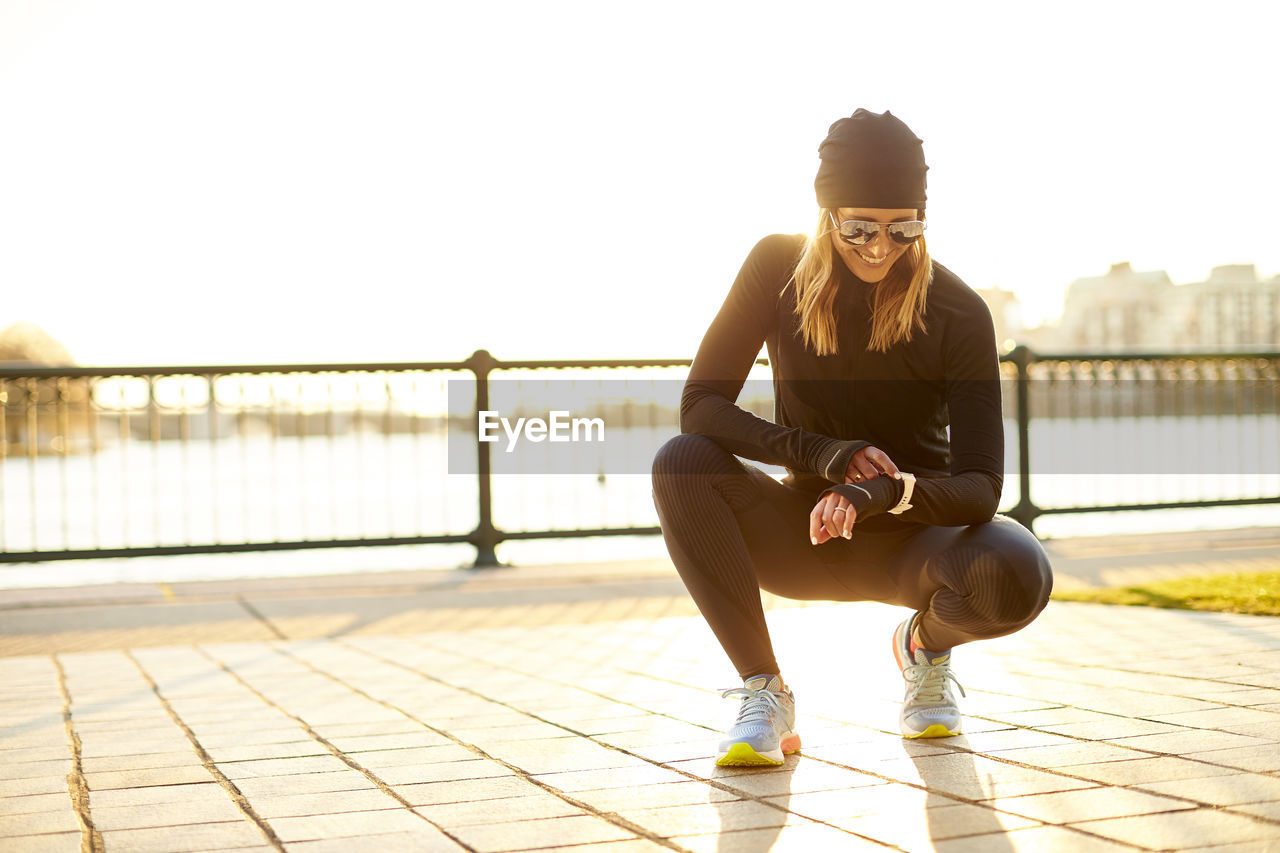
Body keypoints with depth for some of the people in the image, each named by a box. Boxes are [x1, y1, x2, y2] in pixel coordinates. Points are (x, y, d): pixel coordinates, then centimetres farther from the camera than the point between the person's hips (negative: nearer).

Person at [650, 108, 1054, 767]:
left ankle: (927, 644, 5)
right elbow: (699, 406, -16)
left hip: (912, 536, -1)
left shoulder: (958, 312, -16)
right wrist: (823, 454, -30)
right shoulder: (778, 269, -11)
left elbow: (981, 485, -21)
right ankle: (763, 694, -17)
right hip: (806, 536, 1)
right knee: (680, 463, -28)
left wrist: (884, 492, -43)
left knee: (1018, 577, -34)